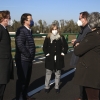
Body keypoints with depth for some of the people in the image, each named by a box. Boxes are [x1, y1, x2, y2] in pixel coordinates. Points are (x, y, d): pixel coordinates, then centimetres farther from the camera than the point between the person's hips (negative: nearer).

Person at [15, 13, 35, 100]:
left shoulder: (29, 31, 13)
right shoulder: (21, 30, -16)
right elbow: (20, 45, -25)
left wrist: (31, 55, 9)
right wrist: (28, 55, -18)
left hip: (29, 59, 9)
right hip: (23, 59, -9)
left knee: (27, 78, 18)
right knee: (22, 79, -1)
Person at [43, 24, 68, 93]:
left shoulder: (61, 37, 2)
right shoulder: (48, 38, -2)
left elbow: (66, 46, 9)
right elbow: (44, 47, 2)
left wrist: (63, 53, -1)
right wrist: (46, 53, -7)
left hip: (59, 58, 1)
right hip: (50, 58, -1)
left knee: (58, 74, 10)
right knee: (48, 73, 5)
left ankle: (57, 87, 22)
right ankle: (47, 87, 17)